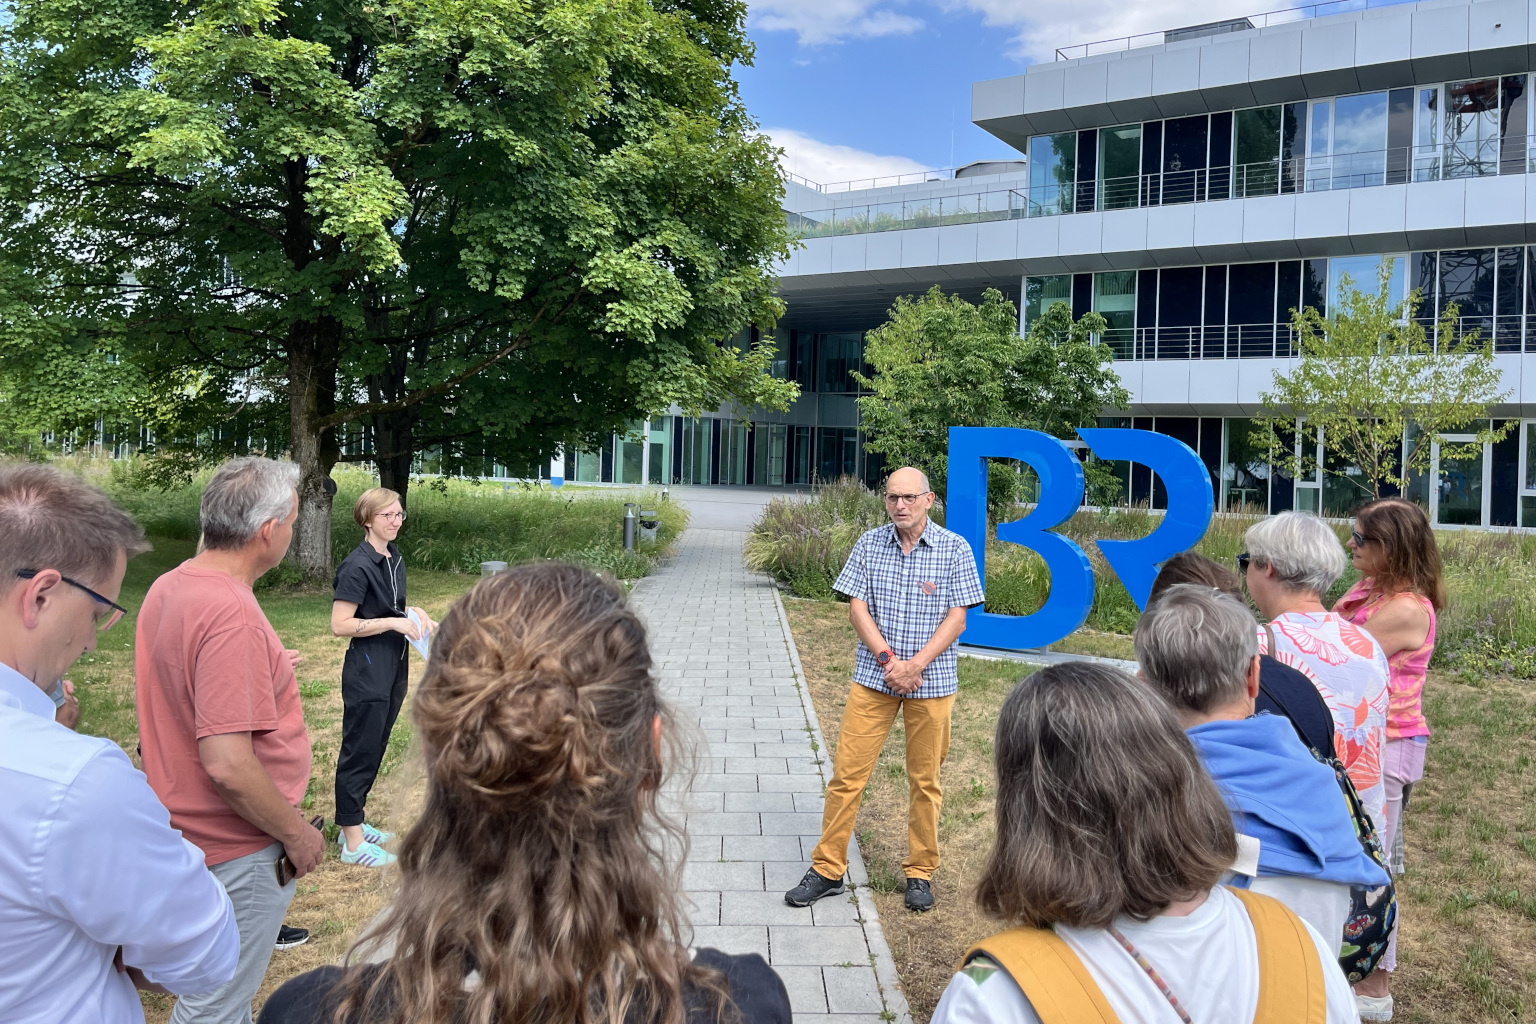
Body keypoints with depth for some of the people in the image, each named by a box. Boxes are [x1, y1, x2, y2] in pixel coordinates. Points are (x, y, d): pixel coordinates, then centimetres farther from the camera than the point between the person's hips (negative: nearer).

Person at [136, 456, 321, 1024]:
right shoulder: (231, 614, -29)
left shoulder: (166, 588, 1)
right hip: (238, 849, -9)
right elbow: (228, 765, -31)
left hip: (188, 828, 9)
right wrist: (297, 834, -19)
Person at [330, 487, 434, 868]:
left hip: (393, 668, 9)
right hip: (366, 671, -9)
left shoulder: (395, 559, 8)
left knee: (375, 749, 17)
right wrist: (394, 622, -21)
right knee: (360, 751, 0)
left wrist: (414, 612, 3)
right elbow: (340, 624, -20)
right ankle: (353, 842, 10)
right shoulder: (357, 566, -17)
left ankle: (352, 824, 31)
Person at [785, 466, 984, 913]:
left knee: (925, 781, 8)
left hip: (931, 680, -1)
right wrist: (888, 660, -12)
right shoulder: (870, 544, 3)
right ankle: (827, 870, 12)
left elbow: (957, 619, -5)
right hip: (873, 676, 1)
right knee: (847, 773, 1)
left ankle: (920, 872, 24)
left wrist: (914, 666, -15)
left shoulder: (955, 549, -2)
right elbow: (857, 608, 0)